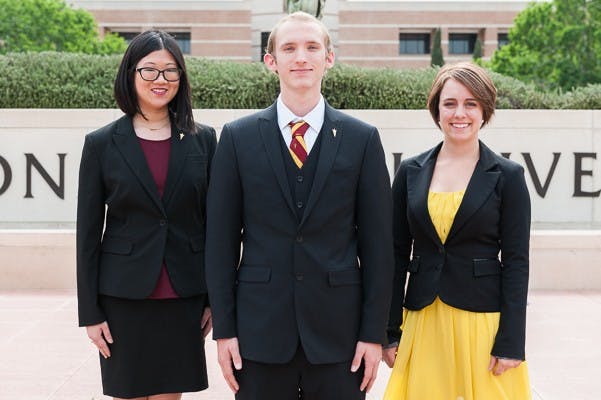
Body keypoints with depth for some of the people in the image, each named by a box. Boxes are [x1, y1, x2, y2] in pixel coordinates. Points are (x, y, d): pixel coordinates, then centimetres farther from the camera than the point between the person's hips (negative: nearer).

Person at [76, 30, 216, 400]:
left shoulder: (203, 140, 4)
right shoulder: (102, 144, 0)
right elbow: (88, 232, 0)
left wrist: (216, 298, 4)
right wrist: (91, 312, -2)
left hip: (184, 296, 1)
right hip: (124, 296, -1)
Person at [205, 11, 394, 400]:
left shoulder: (363, 139, 2)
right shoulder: (239, 137, 2)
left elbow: (377, 242, 1)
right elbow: (221, 239, 2)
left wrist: (374, 332, -2)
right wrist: (224, 328, -1)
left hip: (338, 331, 0)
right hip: (260, 327, 0)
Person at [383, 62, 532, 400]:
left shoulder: (507, 176, -3)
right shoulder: (411, 172, 5)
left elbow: (516, 261, -4)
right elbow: (398, 254, 7)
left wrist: (510, 343, -10)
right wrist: (391, 331, 3)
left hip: (483, 321, -2)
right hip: (423, 320, 2)